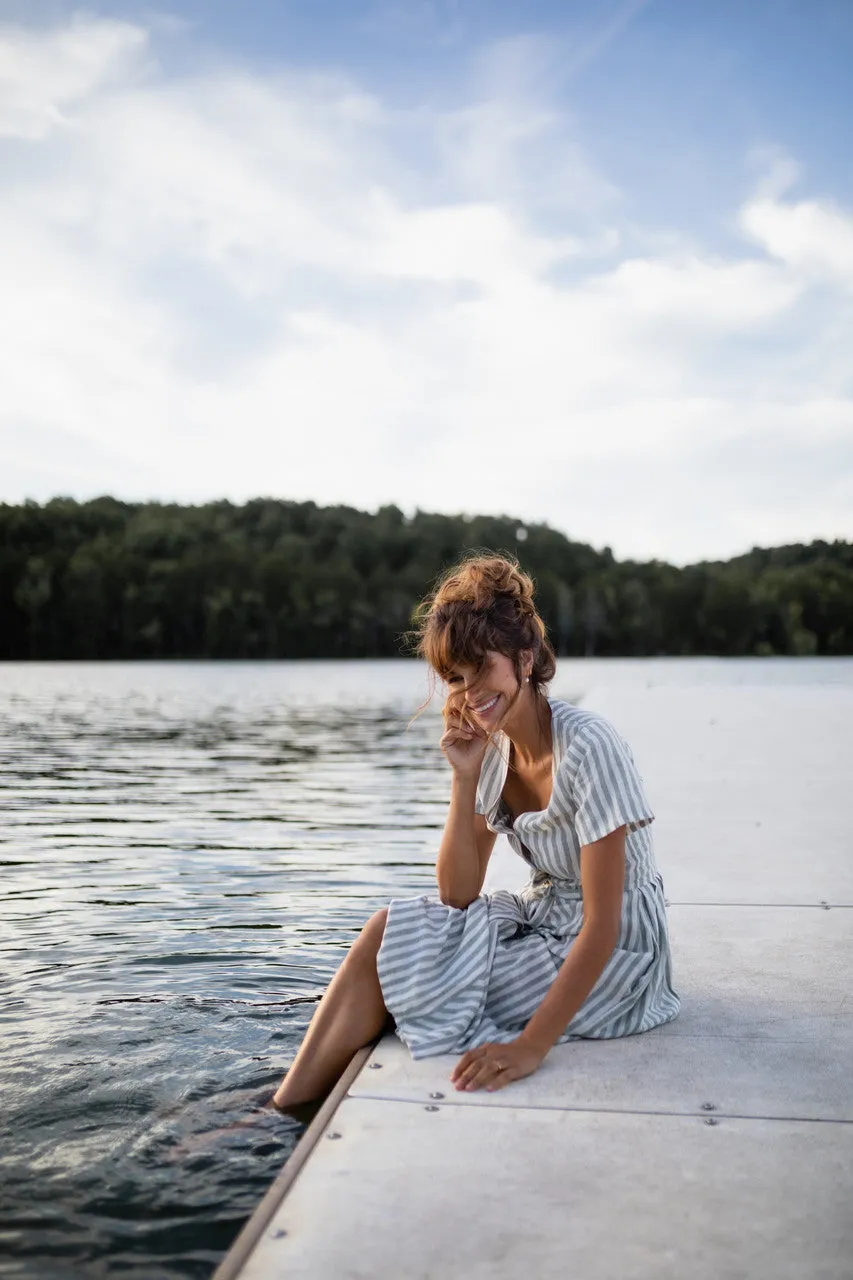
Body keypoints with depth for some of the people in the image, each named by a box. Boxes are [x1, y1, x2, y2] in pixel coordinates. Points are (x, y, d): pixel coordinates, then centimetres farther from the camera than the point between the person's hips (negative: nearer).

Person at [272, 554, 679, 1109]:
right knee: (387, 930, -12)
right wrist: (464, 779, -13)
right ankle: (286, 1107, -6)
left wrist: (532, 1045, -31)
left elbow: (603, 924, -25)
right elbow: (457, 897, -3)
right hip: (543, 920, 7)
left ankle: (296, 1107, 1)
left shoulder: (588, 748, -23)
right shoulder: (493, 746, -1)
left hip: (609, 959, -7)